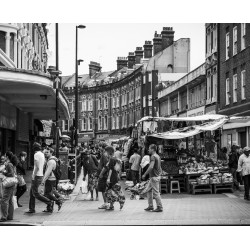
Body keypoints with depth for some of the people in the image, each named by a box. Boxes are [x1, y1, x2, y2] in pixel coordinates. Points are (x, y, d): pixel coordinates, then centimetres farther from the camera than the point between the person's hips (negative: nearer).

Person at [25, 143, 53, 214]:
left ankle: (49, 202, -8)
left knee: (35, 193, -6)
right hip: (41, 175, 9)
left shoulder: (36, 155, -14)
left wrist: (33, 176, -15)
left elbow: (37, 167, -20)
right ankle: (31, 209, 12)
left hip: (36, 176, -9)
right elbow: (44, 164, 16)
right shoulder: (42, 154, 12)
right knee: (32, 192, 12)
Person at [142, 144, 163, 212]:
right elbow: (159, 167, 19)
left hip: (154, 177, -10)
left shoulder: (153, 156, -16)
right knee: (148, 190, 15)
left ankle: (160, 207, 0)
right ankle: (150, 206, 17)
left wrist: (145, 174, -20)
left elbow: (151, 167, -27)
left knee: (156, 192, -5)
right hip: (157, 176, 10)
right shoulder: (157, 156, 14)